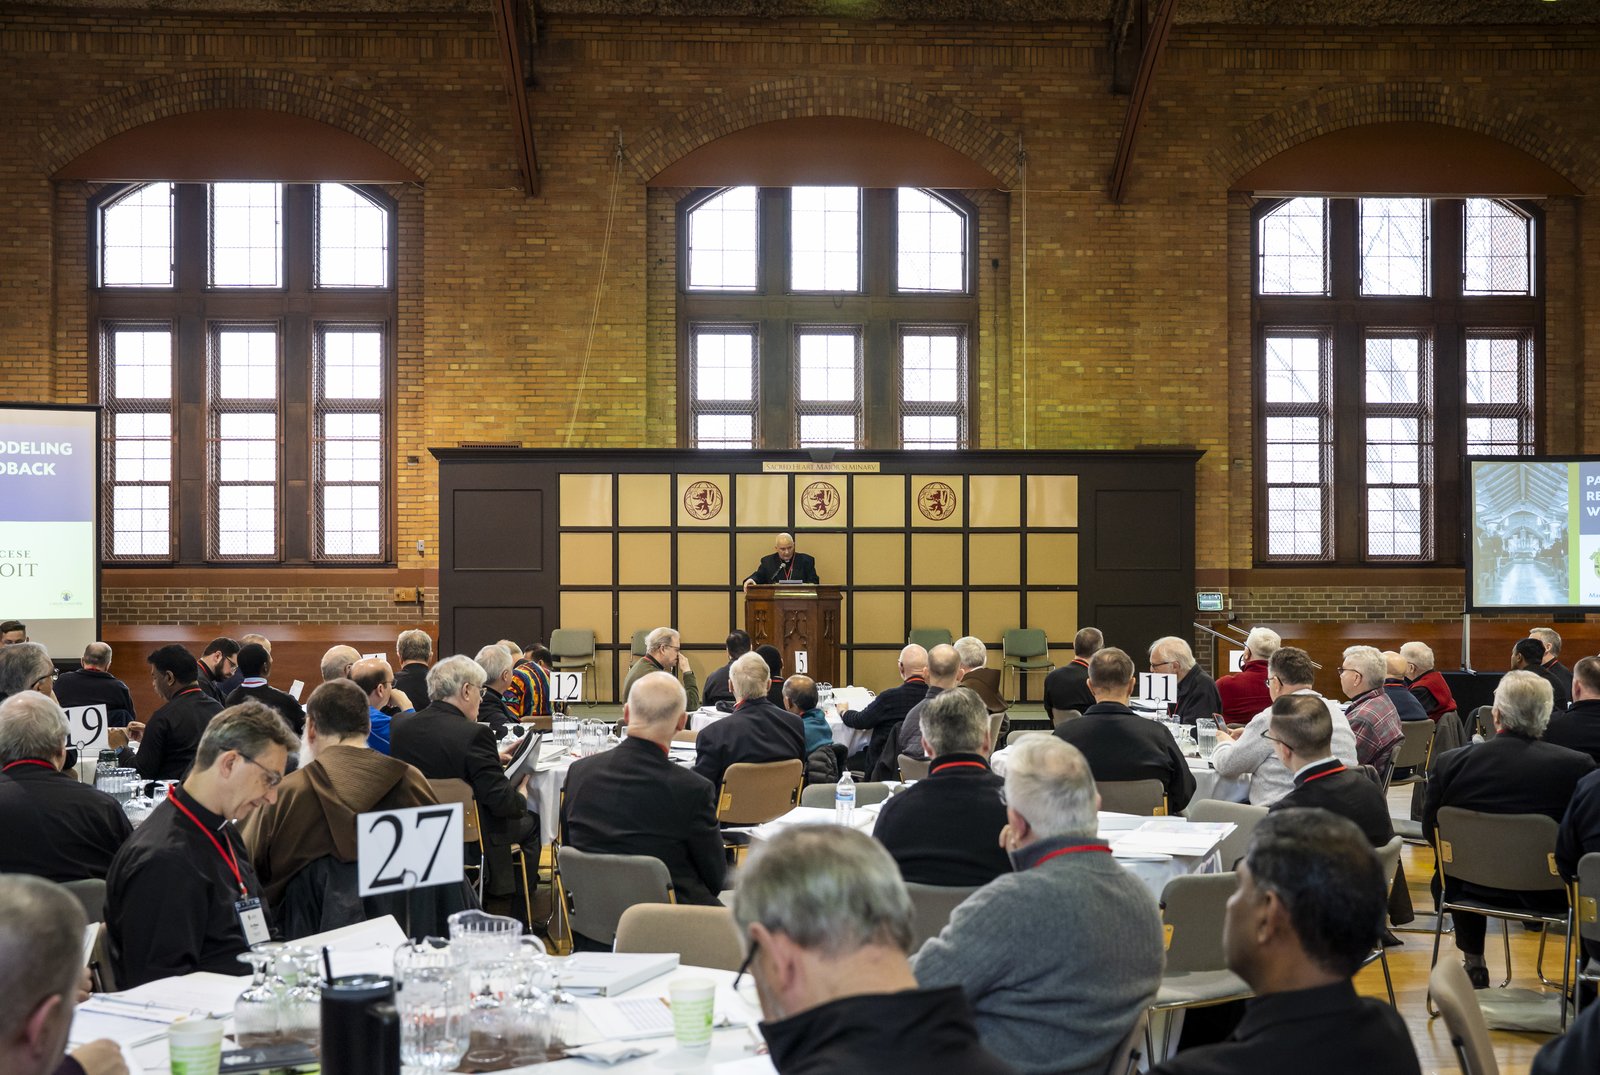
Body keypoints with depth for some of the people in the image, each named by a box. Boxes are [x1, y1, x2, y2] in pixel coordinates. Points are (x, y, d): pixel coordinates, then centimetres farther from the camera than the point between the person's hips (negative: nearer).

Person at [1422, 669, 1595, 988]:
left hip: (1474, 887, 2)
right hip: (1549, 891, -2)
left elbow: (1430, 830, -2)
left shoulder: (1451, 762, -16)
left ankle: (1473, 965, 40)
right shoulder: (1578, 766, -21)